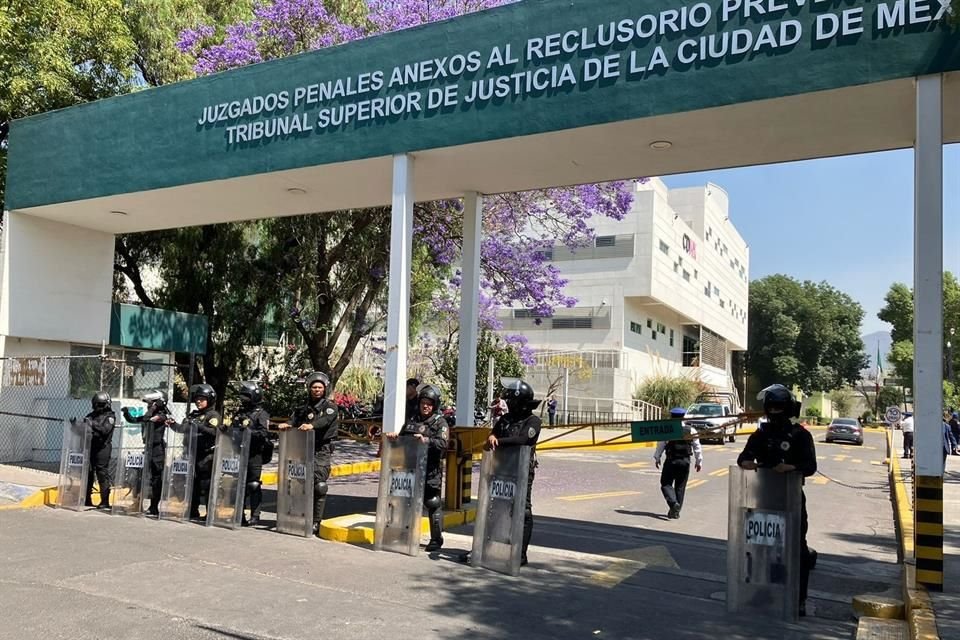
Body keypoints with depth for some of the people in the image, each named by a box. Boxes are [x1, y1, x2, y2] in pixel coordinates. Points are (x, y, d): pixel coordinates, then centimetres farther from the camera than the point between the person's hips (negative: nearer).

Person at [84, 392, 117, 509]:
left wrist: (93, 424, -27)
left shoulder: (110, 416, -4)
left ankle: (105, 501, -2)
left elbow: (105, 430, -18)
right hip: (91, 447, 6)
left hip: (102, 448, -6)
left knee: (102, 474, -5)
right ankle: (87, 499, 20)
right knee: (88, 473, 10)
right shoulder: (92, 415, 13)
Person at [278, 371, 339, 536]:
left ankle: (316, 522, -7)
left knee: (319, 486, -10)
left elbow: (326, 419, -19)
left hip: (322, 451, -4)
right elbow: (294, 418, 3)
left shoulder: (330, 406, 2)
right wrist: (287, 424, -21)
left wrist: (312, 425, -38)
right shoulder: (304, 408, 18)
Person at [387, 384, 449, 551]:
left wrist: (426, 440, -31)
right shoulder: (413, 421, 15)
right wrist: (395, 436, -1)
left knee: (432, 503, -1)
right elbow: (402, 438, 21)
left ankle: (436, 539, 11)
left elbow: (443, 443, -16)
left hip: (431, 470, -5)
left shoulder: (440, 422, -2)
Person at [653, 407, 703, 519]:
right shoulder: (691, 431, 1)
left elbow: (660, 445, -4)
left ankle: (673, 503, -18)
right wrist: (699, 462, 13)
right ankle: (676, 511, 15)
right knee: (680, 487, 12)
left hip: (671, 461, -3)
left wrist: (657, 458, 7)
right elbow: (697, 447, 4)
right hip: (685, 462, 3)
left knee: (666, 484, 6)